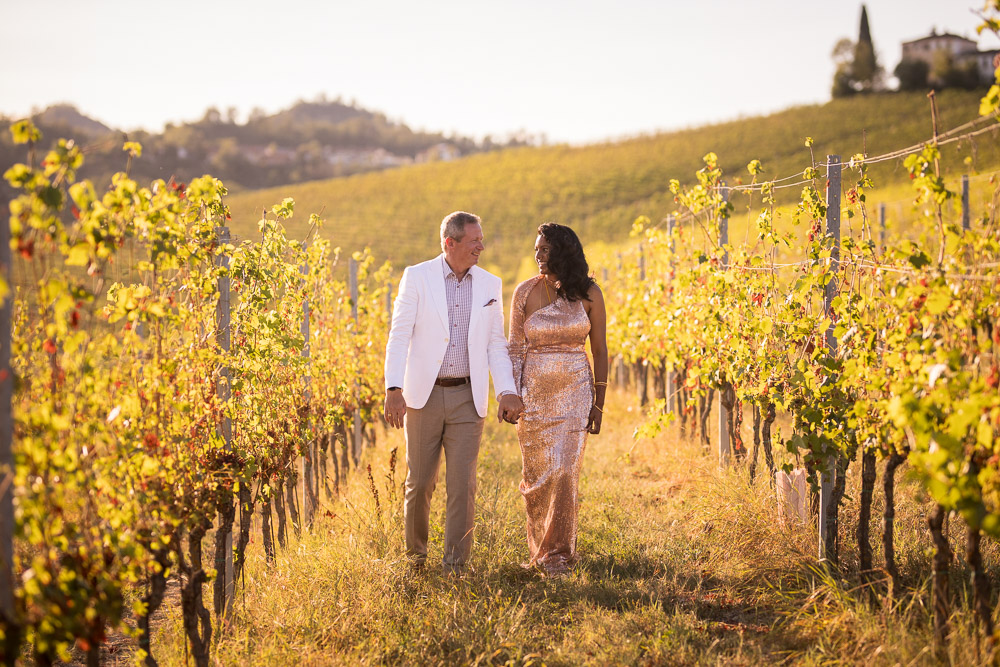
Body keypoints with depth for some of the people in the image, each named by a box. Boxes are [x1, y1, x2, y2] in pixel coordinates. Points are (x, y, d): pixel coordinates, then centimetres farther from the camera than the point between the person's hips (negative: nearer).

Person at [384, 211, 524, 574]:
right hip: (424, 395, -2)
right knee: (419, 482, 5)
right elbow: (399, 335, -7)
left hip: (467, 398, 2)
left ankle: (456, 565, 3)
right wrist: (393, 389, -18)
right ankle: (415, 554, 27)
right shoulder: (417, 277, -3)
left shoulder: (489, 285, 6)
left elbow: (496, 344, 8)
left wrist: (507, 391, -6)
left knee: (462, 484, -4)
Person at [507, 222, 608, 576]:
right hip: (534, 392, 1)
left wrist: (599, 403, 1)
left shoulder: (588, 293, -1)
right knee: (535, 475, 4)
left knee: (565, 471, -10)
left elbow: (600, 351, 4)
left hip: (574, 390, -1)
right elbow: (515, 348, 2)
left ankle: (558, 554, -2)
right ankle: (538, 549, 23)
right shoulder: (525, 292, 1)